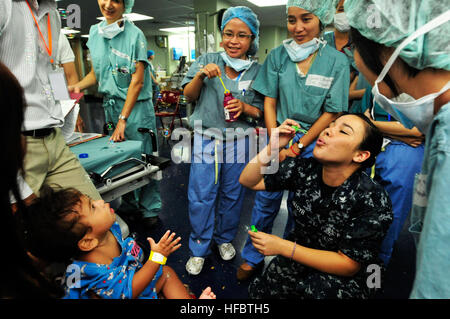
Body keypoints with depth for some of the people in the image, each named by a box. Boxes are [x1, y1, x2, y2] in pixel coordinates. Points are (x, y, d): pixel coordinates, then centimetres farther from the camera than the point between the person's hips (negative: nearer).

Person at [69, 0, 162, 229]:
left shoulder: (134, 35, -8)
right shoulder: (95, 33, 9)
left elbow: (137, 81, -13)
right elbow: (96, 73, 17)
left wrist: (123, 119, -15)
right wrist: (78, 86, -4)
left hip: (136, 106, -5)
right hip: (110, 105, 5)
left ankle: (150, 210, 18)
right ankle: (129, 206, 29)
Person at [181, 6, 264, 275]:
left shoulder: (257, 71, 2)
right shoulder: (207, 61, 1)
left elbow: (261, 111, 4)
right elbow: (189, 95, 0)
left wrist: (245, 107, -18)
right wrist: (200, 75, -19)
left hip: (239, 141, 1)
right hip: (206, 138, -1)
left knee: (233, 193, 12)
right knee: (201, 195, 2)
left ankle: (225, 238, 36)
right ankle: (199, 249, 21)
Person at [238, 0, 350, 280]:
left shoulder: (337, 61, -5)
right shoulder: (278, 55, 0)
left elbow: (332, 113, -5)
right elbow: (269, 102, 0)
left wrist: (298, 147, -10)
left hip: (312, 144, -1)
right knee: (267, 199, 7)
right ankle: (253, 258, 26)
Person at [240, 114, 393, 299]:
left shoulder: (373, 201, -24)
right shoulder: (305, 169, -12)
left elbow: (348, 265, -20)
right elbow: (248, 181, -5)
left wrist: (283, 247, -26)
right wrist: (272, 147, -22)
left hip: (348, 278, -4)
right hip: (301, 255, 5)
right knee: (259, 290, -13)